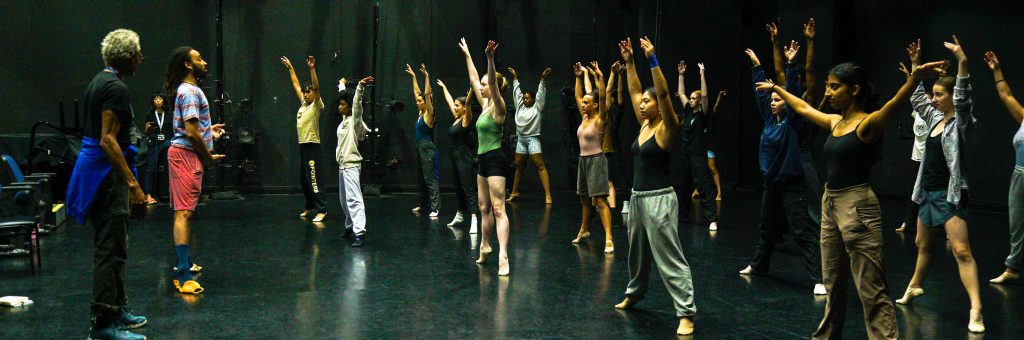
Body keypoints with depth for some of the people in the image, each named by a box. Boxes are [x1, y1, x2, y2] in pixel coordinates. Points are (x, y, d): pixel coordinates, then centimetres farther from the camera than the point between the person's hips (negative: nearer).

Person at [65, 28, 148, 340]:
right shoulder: (116, 88, -16)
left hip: (93, 167, 11)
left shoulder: (99, 81, 15)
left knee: (111, 246, 17)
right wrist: (132, 183, -24)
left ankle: (117, 309, 27)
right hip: (107, 173, -10)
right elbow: (108, 141, -23)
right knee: (111, 248, -7)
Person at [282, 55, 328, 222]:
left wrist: (312, 69, -31)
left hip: (312, 146, -9)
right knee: (303, 180, 13)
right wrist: (290, 67, 25)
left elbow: (316, 87, -22)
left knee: (312, 179, -13)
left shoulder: (317, 105, -7)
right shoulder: (304, 104, 13)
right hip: (302, 145, 9)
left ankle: (322, 210, -12)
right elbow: (296, 85, 22)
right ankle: (310, 207, 24)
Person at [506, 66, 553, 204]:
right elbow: (517, 92, 17)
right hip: (520, 139, 6)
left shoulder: (537, 108, -1)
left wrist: (542, 80, -15)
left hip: (533, 139, -6)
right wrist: (515, 78, 19)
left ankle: (548, 195, -18)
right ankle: (514, 192, 21)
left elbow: (540, 94, -8)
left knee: (540, 166, -12)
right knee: (518, 167, 12)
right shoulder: (520, 107, 12)